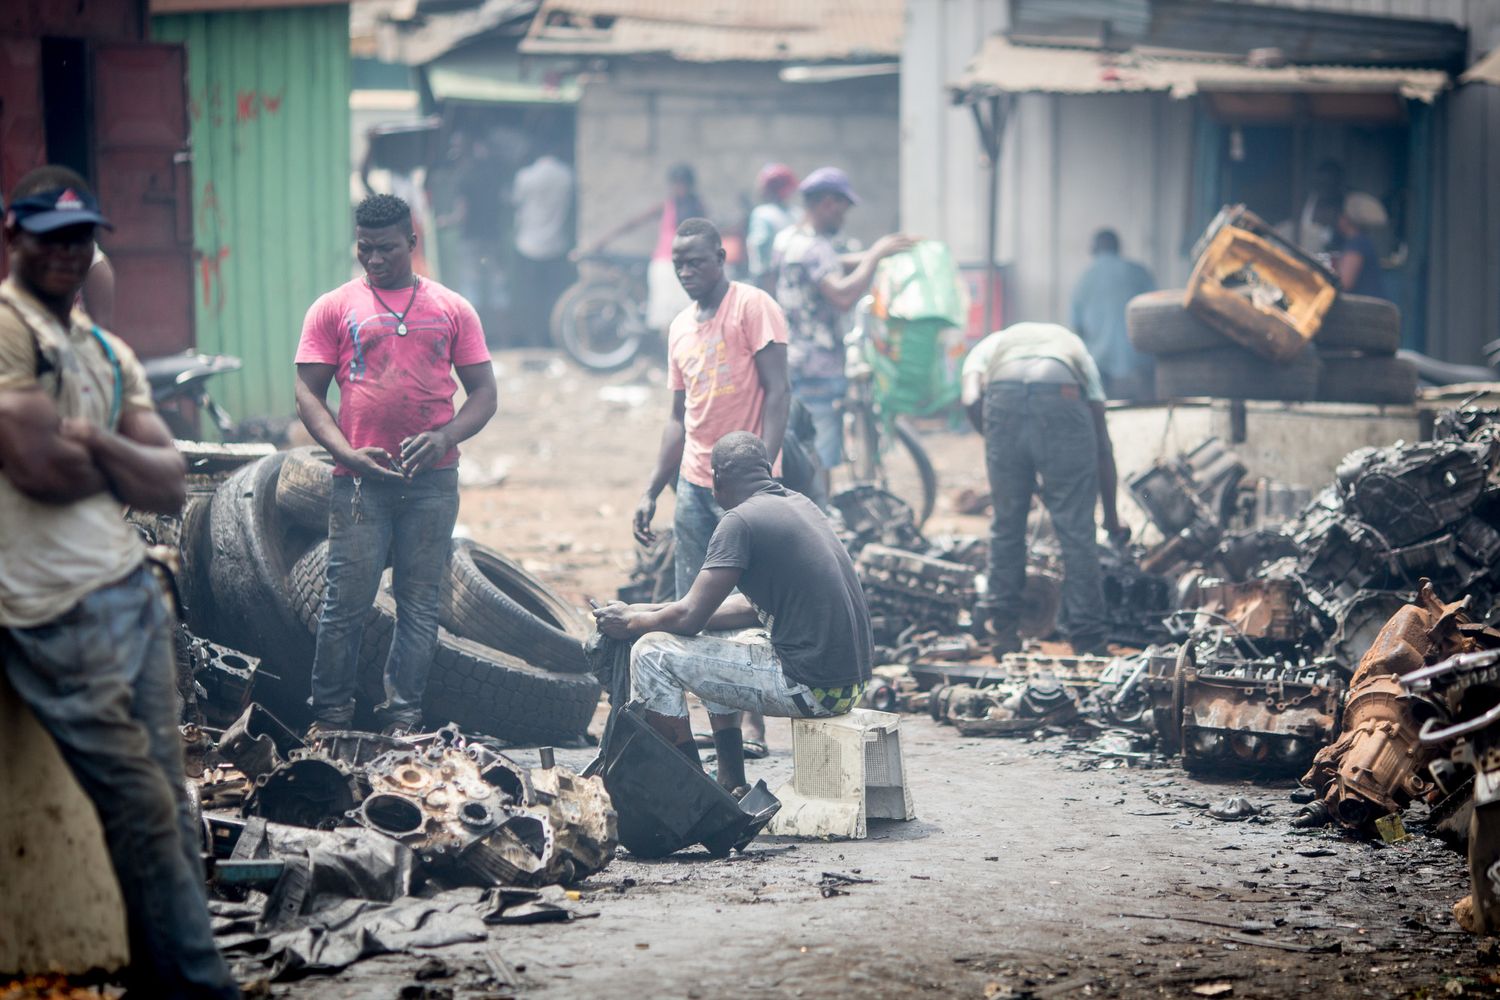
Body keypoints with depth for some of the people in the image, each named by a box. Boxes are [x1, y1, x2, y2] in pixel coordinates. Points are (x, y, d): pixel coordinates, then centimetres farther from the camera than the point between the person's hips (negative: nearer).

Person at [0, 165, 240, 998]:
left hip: (133, 587, 8)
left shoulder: (108, 352, 18)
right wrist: (123, 461, 2)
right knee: (142, 806, -5)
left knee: (165, 798, 5)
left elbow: (171, 489, 9)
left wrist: (92, 442, -9)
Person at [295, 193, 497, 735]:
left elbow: (484, 393, 10)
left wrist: (444, 437, -10)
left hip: (433, 481, 2)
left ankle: (402, 720, 11)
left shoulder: (452, 309, 10)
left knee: (420, 604, 4)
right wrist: (347, 452, -12)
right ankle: (328, 719, 7)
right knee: (347, 602, -3)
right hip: (360, 481, -2)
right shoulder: (334, 308, 7)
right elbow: (308, 394, 3)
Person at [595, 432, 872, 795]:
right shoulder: (799, 504, 16)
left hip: (810, 684, -9)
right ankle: (731, 785, 28)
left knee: (652, 653, -3)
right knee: (713, 644, 31)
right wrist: (658, 613, 25)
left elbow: (690, 618, -12)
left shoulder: (741, 520, -12)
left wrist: (632, 621, 8)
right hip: (851, 679, 9)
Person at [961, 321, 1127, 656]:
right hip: (1062, 402, 0)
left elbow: (971, 401, 11)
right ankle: (1086, 638, 13)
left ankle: (1004, 630, 23)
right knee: (1076, 528, 10)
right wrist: (1112, 517, 43)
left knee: (1006, 524, 17)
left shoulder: (988, 347, 37)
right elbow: (1103, 444, 36)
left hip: (1003, 398, 0)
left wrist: (997, 446, 25)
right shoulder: (1074, 347, 39)